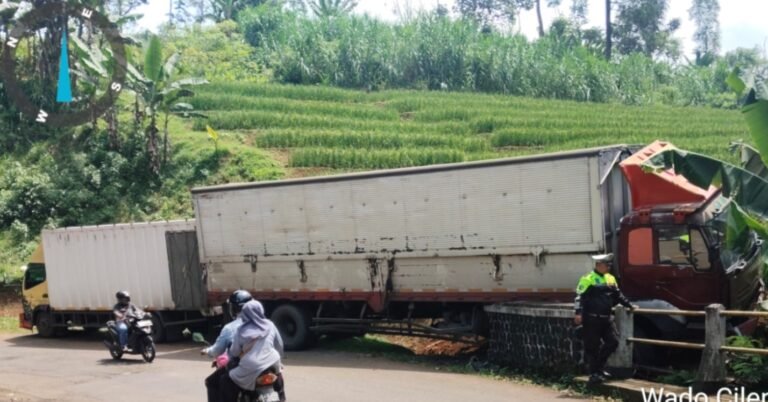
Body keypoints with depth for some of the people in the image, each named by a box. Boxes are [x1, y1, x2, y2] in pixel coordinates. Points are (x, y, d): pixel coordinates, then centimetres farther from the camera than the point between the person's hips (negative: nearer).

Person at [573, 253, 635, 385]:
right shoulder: (588, 279, -10)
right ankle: (594, 373, 8)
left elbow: (618, 295, 26)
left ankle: (599, 367, 22)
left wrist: (629, 305, 25)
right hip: (592, 319, -8)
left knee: (613, 342, 7)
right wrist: (579, 313, -24)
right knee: (592, 347, -2)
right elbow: (580, 297, -15)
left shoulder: (611, 279, 14)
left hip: (606, 318, 8)